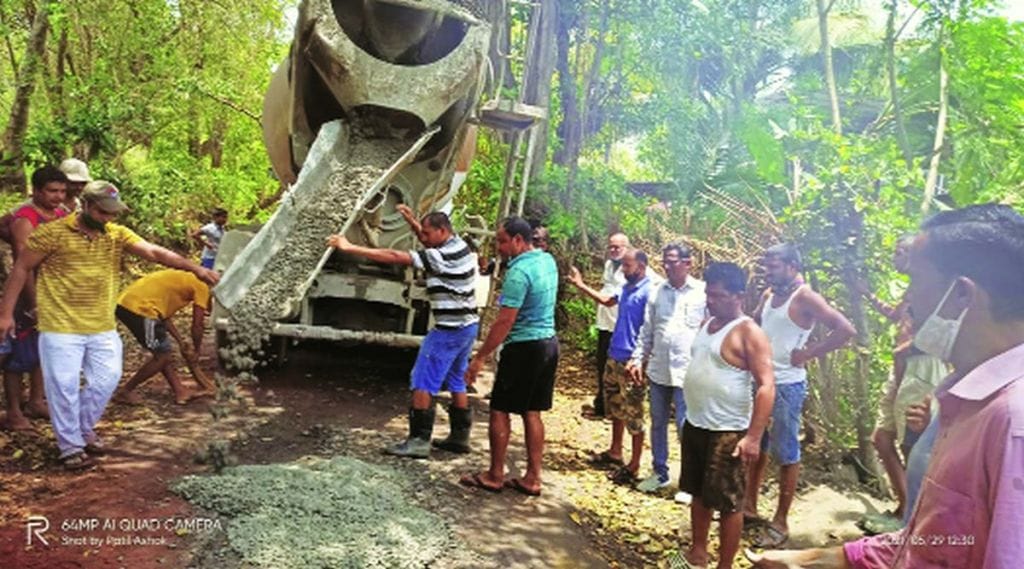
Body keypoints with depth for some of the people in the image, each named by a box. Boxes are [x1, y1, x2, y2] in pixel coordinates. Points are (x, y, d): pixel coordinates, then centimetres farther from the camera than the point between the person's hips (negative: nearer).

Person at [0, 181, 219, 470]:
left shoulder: (117, 234, 0)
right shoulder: (53, 233, -10)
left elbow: (155, 252, -13)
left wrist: (195, 268, -27)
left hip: (102, 327, 4)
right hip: (61, 327, -4)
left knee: (105, 379, 11)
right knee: (64, 387, 2)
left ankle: (84, 429, 34)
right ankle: (71, 446, 18)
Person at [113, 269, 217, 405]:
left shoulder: (183, 279, 27)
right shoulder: (202, 286, 2)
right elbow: (197, 326, 2)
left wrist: (181, 342, 25)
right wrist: (196, 351, 18)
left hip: (125, 303, 9)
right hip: (140, 308, -9)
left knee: (163, 351, 17)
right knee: (162, 354, 5)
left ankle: (180, 392, 20)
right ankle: (124, 392, 15)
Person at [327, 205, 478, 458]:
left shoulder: (442, 257, -21)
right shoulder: (459, 245, 5)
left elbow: (393, 257, -24)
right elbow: (429, 240, 26)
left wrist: (351, 248, -22)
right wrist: (412, 221, 10)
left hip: (450, 330, -10)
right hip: (467, 325, 10)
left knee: (423, 383, -3)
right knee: (456, 383, 16)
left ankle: (419, 440, -1)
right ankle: (460, 436, 22)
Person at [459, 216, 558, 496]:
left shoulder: (519, 272, -20)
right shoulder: (548, 261, 6)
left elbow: (505, 321, -23)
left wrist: (480, 358, -19)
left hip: (524, 347, -8)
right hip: (548, 343, 8)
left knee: (500, 410, 4)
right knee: (532, 413, 12)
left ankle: (494, 476, 13)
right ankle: (532, 478, 17)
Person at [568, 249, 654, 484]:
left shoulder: (648, 292, -18)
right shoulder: (627, 288, 10)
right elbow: (608, 301, 30)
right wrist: (581, 285, 29)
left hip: (632, 362, -9)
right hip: (615, 357, 9)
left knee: (633, 414, 0)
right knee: (615, 407, 21)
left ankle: (634, 466, 10)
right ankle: (615, 451, 36)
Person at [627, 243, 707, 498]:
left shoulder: (703, 292, -6)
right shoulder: (657, 292, 7)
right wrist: (638, 359, 6)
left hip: (687, 372, -5)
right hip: (658, 370, 5)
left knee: (686, 428, 0)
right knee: (657, 423, 15)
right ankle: (659, 472, 31)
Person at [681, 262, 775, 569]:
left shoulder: (748, 333, -16)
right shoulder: (707, 324, 9)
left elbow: (766, 387, -21)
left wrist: (754, 437, -25)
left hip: (727, 433, -8)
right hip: (695, 426, 8)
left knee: (728, 503, 4)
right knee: (699, 494, 20)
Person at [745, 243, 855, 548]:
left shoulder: (805, 297, -14)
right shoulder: (768, 295, 8)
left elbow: (845, 329, -23)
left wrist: (808, 353, -18)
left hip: (787, 386, -8)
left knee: (786, 454, 3)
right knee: (756, 447, 17)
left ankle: (780, 522, 13)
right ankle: (749, 506, 31)